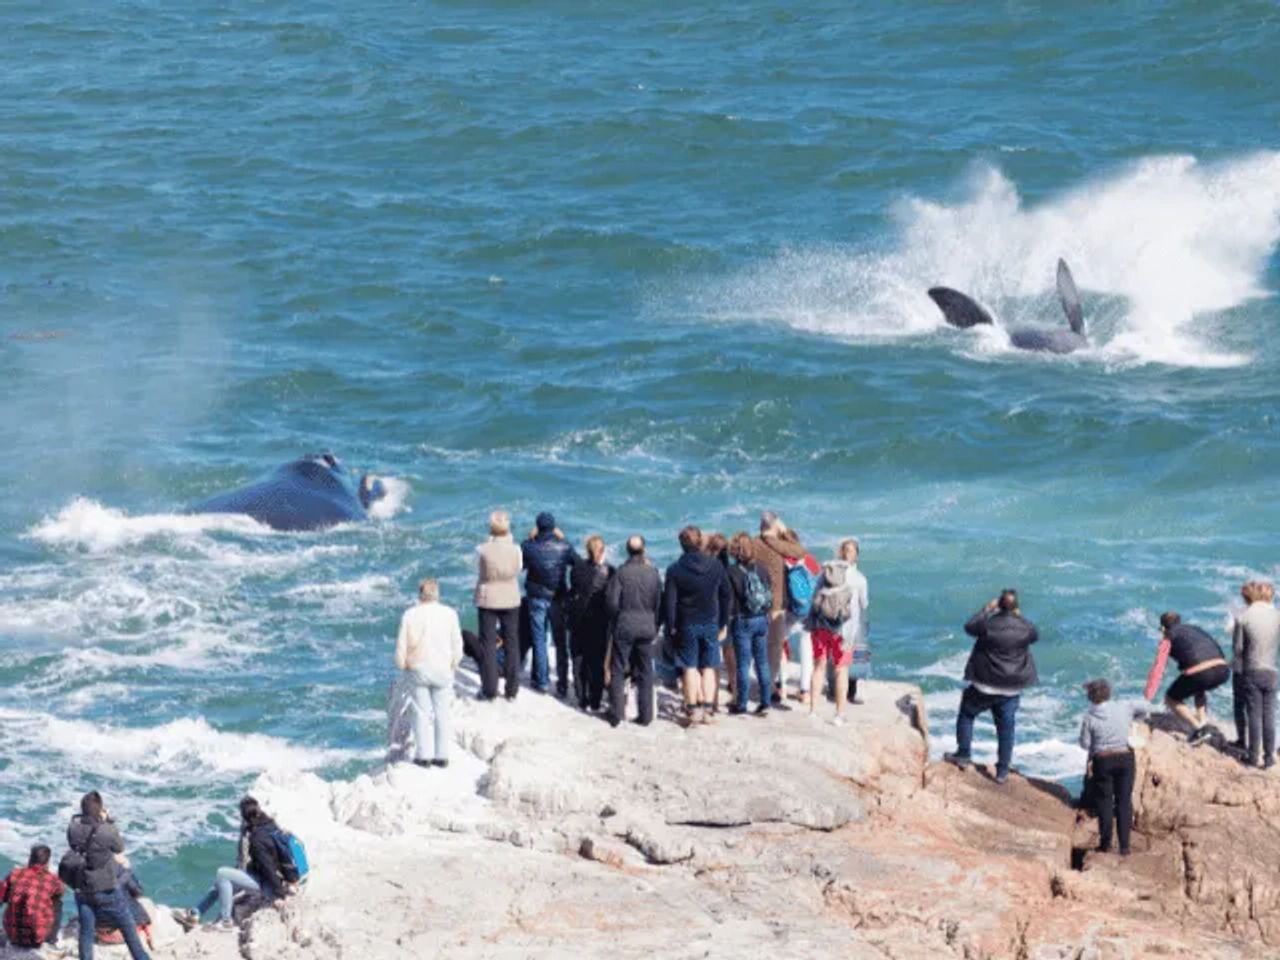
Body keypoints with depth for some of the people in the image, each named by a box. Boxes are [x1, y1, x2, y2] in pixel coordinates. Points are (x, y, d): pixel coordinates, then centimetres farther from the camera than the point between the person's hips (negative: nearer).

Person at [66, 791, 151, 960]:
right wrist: (108, 821, -1)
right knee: (128, 929, 12)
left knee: (86, 932, 12)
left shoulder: (73, 829, -12)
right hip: (106, 890, -3)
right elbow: (119, 847, -4)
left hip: (83, 891, 3)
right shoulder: (106, 831, -22)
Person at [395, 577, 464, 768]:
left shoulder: (410, 615, -5)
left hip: (418, 670, 0)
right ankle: (442, 756, 8)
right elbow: (457, 645, -3)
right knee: (441, 713, 8)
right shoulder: (449, 614, -5)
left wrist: (402, 666, 12)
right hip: (442, 670, 0)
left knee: (420, 712, 7)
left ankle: (422, 756, 6)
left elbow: (401, 645, -3)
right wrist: (453, 664, 13)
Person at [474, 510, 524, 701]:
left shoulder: (484, 550, -19)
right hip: (510, 599, 1)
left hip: (487, 600, -1)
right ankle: (512, 689, 18)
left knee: (488, 644, 8)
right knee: (511, 644, 13)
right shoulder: (515, 550, -15)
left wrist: (491, 537, 2)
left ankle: (489, 690, 9)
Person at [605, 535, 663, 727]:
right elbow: (659, 602, 1)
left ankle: (617, 714, 5)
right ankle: (645, 715, 11)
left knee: (617, 672, 7)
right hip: (647, 628, 2)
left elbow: (612, 601, -10)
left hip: (624, 627, -2)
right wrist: (655, 627, 11)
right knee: (645, 673, 10)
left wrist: (615, 622, 7)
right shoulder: (653, 573, -3)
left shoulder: (621, 572, -10)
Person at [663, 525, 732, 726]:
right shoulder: (716, 566, -2)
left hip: (686, 625, -2)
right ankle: (706, 709, 6)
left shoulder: (675, 570, -9)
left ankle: (692, 709, 2)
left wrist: (671, 627, 0)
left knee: (690, 668, 4)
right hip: (711, 624, 2)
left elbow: (670, 602, -9)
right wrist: (724, 624, 12)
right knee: (708, 668, 8)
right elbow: (726, 596, 4)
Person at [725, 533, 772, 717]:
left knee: (742, 664, 2)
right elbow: (770, 593, 9)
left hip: (742, 621, -4)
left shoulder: (732, 571, -13)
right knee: (762, 662, 10)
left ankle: (741, 704, 6)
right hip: (762, 619, 4)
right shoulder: (761, 569, 1)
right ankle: (765, 703, 12)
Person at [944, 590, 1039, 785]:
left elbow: (969, 627, 0)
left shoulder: (989, 625, -19)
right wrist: (1020, 616, 20)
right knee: (1006, 727, 11)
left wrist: (987, 609, 7)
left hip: (986, 685, -3)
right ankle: (1003, 771, 15)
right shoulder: (1024, 628, -10)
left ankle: (963, 755, 22)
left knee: (966, 714, 21)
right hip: (1012, 688, 3)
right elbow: (1035, 636, 13)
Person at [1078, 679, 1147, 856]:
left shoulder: (1090, 717, -9)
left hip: (1103, 761, -2)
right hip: (1125, 758, 2)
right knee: (1124, 802, 7)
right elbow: (1143, 709, 16)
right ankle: (1124, 846, 6)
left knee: (1104, 802, 10)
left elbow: (1085, 744, -3)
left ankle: (1106, 843, 11)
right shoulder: (1123, 709, -1)